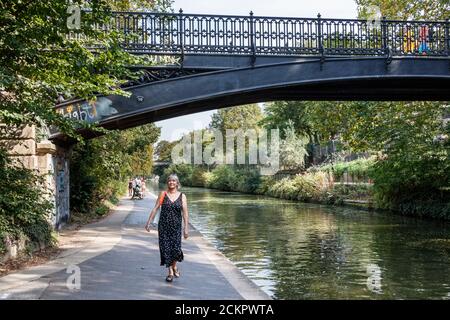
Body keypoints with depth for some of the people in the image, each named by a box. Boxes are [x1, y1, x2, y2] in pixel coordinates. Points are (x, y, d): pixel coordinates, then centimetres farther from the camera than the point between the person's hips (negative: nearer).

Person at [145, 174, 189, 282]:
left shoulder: (182, 196, 1)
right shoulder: (163, 194, 1)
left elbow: (185, 213, -1)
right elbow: (155, 208, 2)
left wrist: (186, 228, -6)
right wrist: (149, 222, -4)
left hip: (176, 226, 0)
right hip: (163, 225, 0)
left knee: (175, 248, -5)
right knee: (166, 248, 0)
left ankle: (174, 266, 26)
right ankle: (170, 272, 13)